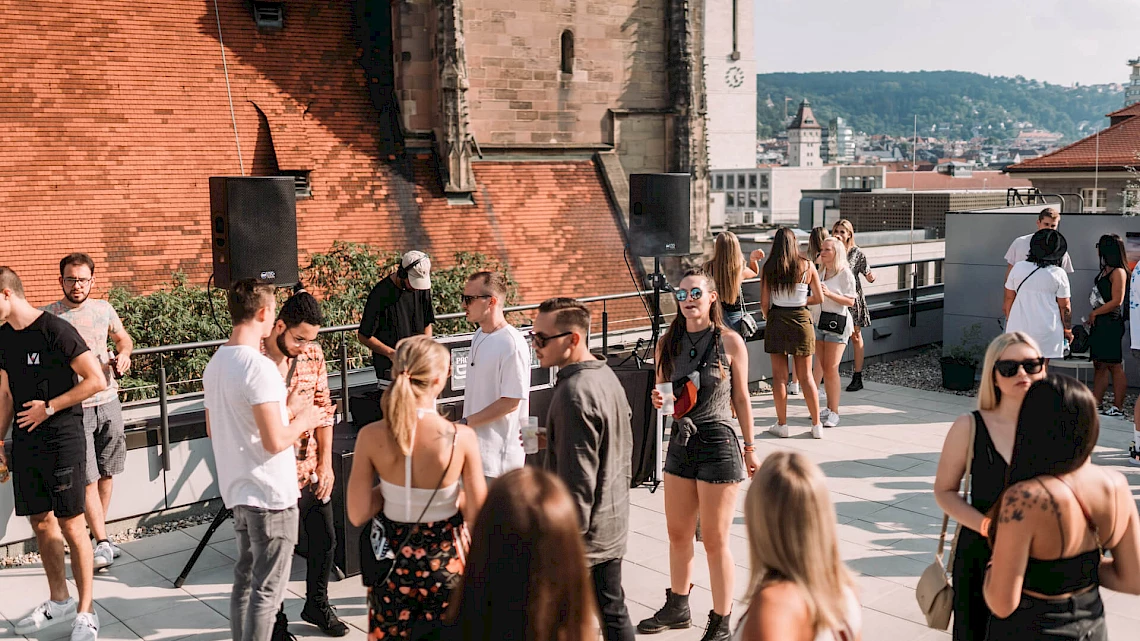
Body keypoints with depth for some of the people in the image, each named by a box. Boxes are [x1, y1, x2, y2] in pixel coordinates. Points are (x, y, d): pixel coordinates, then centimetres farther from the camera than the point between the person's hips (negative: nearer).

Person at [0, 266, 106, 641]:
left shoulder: (55, 330, -13)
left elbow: (97, 381, -16)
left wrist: (49, 408, -13)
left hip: (62, 438, -7)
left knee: (70, 525, -2)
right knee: (40, 522, 13)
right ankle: (59, 602, 28)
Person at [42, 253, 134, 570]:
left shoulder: (104, 309, 6)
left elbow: (123, 338, 23)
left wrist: (123, 354, 2)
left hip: (108, 402, 4)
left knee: (106, 474, 10)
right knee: (88, 479, -7)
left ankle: (98, 533, 24)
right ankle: (102, 543, -3)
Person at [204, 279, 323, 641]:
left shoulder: (215, 364, 7)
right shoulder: (260, 368, -21)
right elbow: (275, 442, -25)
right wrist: (302, 420, -5)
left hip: (238, 490, 9)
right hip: (270, 493, -9)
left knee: (245, 579, 18)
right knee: (267, 590, 1)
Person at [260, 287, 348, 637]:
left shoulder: (313, 353, 0)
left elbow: (324, 408, 6)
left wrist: (326, 462, 1)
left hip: (312, 469, 5)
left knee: (323, 539, 17)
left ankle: (317, 604, 40)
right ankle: (275, 621, 29)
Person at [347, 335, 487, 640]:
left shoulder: (371, 436, -15)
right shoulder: (462, 437, -20)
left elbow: (357, 515, -10)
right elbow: (476, 513, -13)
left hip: (391, 559, 2)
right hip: (443, 561, -1)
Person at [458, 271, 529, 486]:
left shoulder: (513, 344, -20)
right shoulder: (479, 335, 9)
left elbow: (511, 402, -20)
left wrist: (465, 423, -18)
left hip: (498, 450, -9)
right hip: (474, 442, 9)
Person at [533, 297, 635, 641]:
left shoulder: (573, 394, -24)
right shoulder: (607, 375, 6)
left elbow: (576, 480, -24)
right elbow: (625, 450, 15)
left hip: (582, 535, -9)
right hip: (614, 526, 9)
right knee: (613, 613, 18)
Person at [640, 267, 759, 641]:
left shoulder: (729, 342, -7)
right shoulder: (667, 343, 3)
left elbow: (741, 398, 0)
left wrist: (749, 449, 4)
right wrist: (658, 401, -11)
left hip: (718, 445, -5)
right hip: (680, 443, 5)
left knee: (714, 540, 3)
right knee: (678, 534, 18)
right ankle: (677, 608, 38)